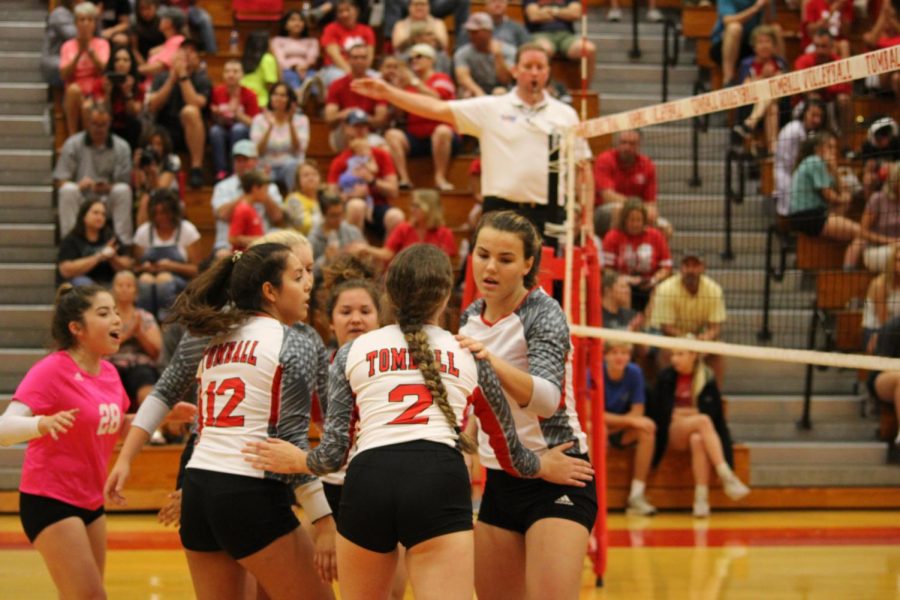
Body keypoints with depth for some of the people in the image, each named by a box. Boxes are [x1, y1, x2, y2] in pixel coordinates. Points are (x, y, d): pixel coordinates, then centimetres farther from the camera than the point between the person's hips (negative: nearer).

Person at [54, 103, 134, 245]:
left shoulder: (121, 147, 3)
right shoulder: (72, 144, 2)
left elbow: (125, 183, -3)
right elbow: (60, 181, -3)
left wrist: (107, 188, -24)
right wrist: (80, 185, -24)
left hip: (108, 203, 1)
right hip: (80, 203, -1)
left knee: (123, 190, -29)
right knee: (68, 190, -32)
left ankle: (123, 243, -27)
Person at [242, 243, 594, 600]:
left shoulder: (352, 352, 18)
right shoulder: (470, 353, 19)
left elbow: (333, 453, 14)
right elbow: (509, 452, 27)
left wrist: (296, 461, 36)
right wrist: (543, 467, 49)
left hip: (367, 481, 2)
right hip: (441, 481, -1)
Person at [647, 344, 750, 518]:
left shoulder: (707, 378, 5)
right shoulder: (666, 378, 3)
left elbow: (710, 411, 1)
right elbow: (662, 412, 1)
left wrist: (681, 412, -6)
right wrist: (694, 413, -5)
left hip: (699, 431, 1)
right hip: (671, 434, -1)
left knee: (698, 440, -37)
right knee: (703, 421, -32)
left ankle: (701, 498, -43)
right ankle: (727, 476, -44)